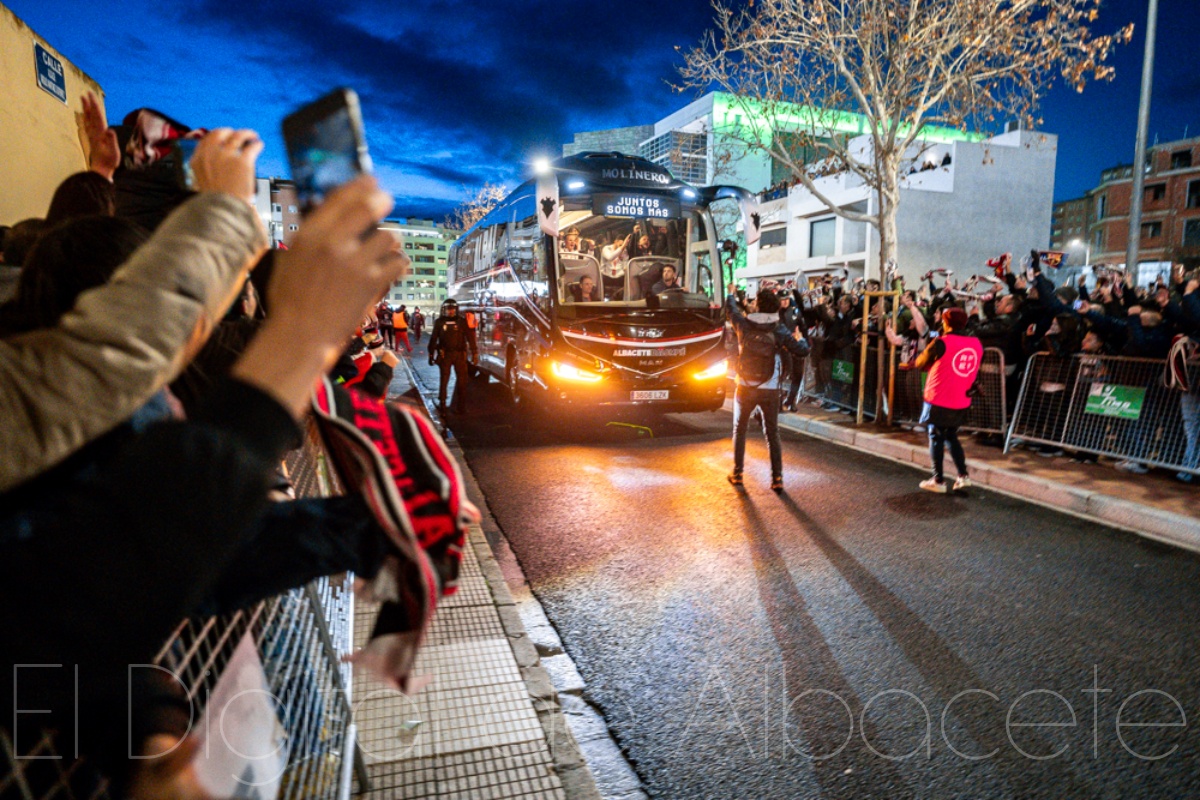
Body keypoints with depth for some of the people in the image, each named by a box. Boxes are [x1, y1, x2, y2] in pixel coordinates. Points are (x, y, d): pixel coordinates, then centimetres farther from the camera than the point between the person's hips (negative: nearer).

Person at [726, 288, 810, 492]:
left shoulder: (744, 324, -5)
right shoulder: (779, 330, -8)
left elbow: (731, 307, 15)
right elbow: (802, 351, -8)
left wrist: (732, 295, 36)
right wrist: (800, 338, 14)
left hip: (745, 388, 1)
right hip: (770, 390, 0)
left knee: (739, 431, 14)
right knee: (772, 434, 7)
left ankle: (737, 474, 19)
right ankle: (777, 478, 5)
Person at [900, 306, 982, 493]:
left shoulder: (941, 343, -14)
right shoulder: (976, 344, 2)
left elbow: (921, 363, 0)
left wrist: (910, 364, 22)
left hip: (939, 400, -5)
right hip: (961, 401, 5)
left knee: (936, 438, 6)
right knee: (951, 437, 19)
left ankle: (938, 481, 8)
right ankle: (963, 476, 13)